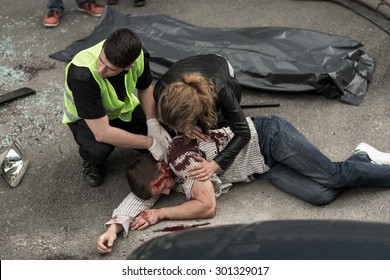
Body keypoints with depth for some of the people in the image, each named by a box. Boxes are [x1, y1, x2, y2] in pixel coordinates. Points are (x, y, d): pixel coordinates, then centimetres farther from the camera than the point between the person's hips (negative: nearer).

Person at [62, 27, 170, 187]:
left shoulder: (138, 56, -26)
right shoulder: (82, 75, -41)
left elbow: (146, 88, -3)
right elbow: (102, 133, -38)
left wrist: (152, 122, -18)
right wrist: (150, 143, -31)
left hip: (123, 108, 4)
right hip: (84, 118, -4)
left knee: (163, 137, -16)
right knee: (100, 149, -34)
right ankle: (91, 159, 2)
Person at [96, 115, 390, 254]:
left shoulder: (181, 158, -26)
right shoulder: (154, 174, -1)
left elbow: (207, 206, -26)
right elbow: (138, 197, -1)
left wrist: (160, 214, -19)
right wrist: (113, 228, -20)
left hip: (267, 135, -6)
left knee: (333, 176, -15)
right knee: (320, 195, -9)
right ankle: (363, 158, 10)